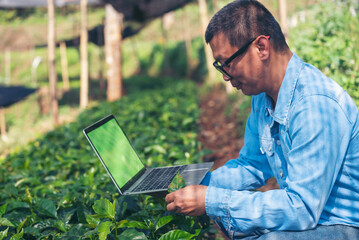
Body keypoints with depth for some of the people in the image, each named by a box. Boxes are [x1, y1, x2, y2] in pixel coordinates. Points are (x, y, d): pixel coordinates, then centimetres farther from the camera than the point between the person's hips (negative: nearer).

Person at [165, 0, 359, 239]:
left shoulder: (316, 105, -27)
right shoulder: (264, 95, 1)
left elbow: (301, 209, -28)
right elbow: (252, 166, 13)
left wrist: (211, 201, -25)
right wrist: (196, 186, -2)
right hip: (307, 207, 9)